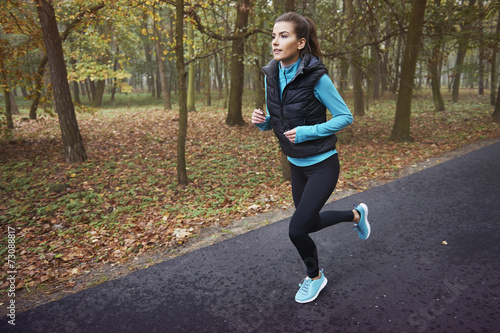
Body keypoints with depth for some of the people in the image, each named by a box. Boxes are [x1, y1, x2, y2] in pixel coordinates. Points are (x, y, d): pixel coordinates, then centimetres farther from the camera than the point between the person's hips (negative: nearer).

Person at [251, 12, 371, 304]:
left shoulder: (316, 77, -20)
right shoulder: (272, 76, -1)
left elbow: (345, 117, -12)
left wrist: (308, 132, -23)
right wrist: (262, 120, -13)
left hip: (323, 165, -7)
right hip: (297, 165, 7)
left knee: (297, 229, -6)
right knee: (310, 224, 19)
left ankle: (315, 277, 27)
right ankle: (356, 214, 48)